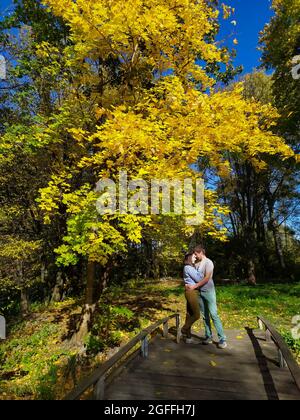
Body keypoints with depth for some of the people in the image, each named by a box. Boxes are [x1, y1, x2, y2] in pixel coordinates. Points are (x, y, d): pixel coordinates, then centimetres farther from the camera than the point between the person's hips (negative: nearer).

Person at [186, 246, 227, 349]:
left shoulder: (208, 262, -10)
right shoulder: (197, 264, 11)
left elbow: (207, 278, -16)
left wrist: (194, 286, -17)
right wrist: (188, 284, -4)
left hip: (209, 291, -7)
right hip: (200, 292, 7)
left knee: (214, 314, -8)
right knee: (205, 315, 9)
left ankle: (222, 339, -2)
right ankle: (208, 337, 18)